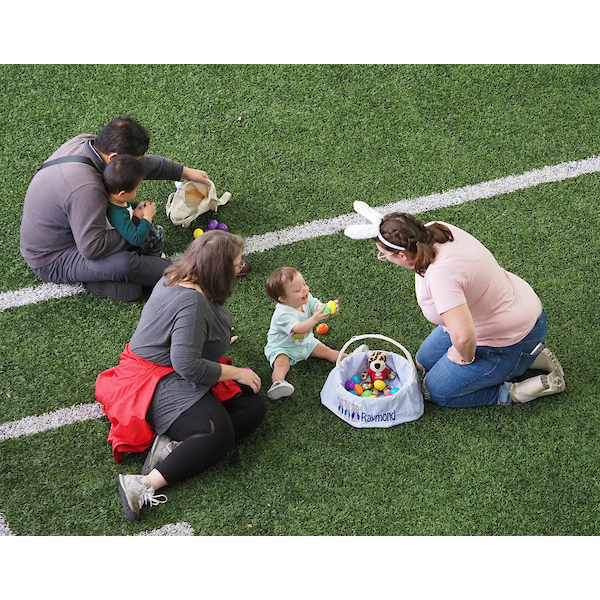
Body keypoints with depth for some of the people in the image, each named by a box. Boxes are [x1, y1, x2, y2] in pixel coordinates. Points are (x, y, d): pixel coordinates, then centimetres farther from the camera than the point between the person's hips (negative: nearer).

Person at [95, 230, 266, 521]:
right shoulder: (192, 302, -25)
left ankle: (173, 444, -16)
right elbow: (187, 364, -27)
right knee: (218, 434, -31)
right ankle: (145, 485, -34)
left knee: (254, 408, -4)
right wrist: (235, 373, -15)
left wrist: (214, 341, 40)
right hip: (159, 381, -11)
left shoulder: (177, 277, 6)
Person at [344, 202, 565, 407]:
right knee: (426, 360, 21)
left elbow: (463, 336, -43)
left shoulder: (441, 275, -39)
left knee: (437, 391, 4)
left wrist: (466, 358, -23)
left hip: (511, 340, -9)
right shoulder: (434, 230, -13)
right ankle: (525, 357, 18)